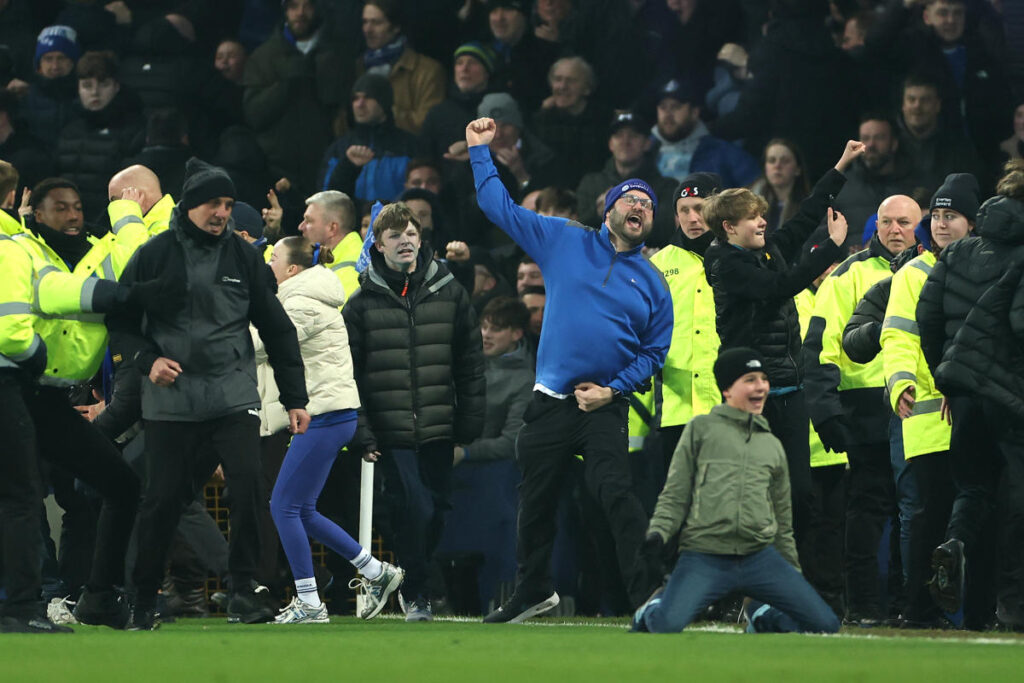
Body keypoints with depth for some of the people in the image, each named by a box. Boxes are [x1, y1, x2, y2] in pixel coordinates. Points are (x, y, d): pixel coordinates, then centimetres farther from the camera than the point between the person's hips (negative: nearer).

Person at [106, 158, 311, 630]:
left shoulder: (244, 257, 7)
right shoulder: (154, 256, 2)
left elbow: (277, 329, 12)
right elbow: (119, 322, 9)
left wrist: (295, 399, 10)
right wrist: (146, 360, -10)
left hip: (233, 395, 1)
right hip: (171, 400, -1)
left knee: (248, 483, -16)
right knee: (163, 500, 1)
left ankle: (243, 592, -9)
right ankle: (143, 600, 15)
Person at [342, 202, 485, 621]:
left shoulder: (449, 294, 8)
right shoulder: (362, 302, 3)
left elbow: (471, 365, 10)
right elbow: (348, 374, 1)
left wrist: (468, 428, 4)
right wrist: (362, 436, -6)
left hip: (438, 430, 2)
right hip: (390, 432, -2)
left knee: (435, 514, 3)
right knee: (412, 510, -12)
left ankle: (416, 585, 22)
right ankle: (414, 594, 3)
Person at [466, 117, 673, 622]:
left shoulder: (652, 283, 8)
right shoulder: (565, 242, 8)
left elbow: (654, 351, 8)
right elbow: (500, 207, 12)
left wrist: (612, 390, -5)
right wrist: (480, 151, 10)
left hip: (605, 406, -2)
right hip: (549, 403, 2)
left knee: (615, 494, -19)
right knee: (535, 502, 10)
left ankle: (648, 593, -19)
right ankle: (533, 591, 29)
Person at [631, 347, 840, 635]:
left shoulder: (772, 446, 21)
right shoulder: (702, 429, 9)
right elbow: (675, 495, 6)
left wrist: (794, 573, 23)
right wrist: (658, 532, -12)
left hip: (759, 557, 4)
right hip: (704, 556, -4)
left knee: (826, 624, -10)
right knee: (667, 625, -29)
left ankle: (763, 616, 20)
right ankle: (654, 608, 11)